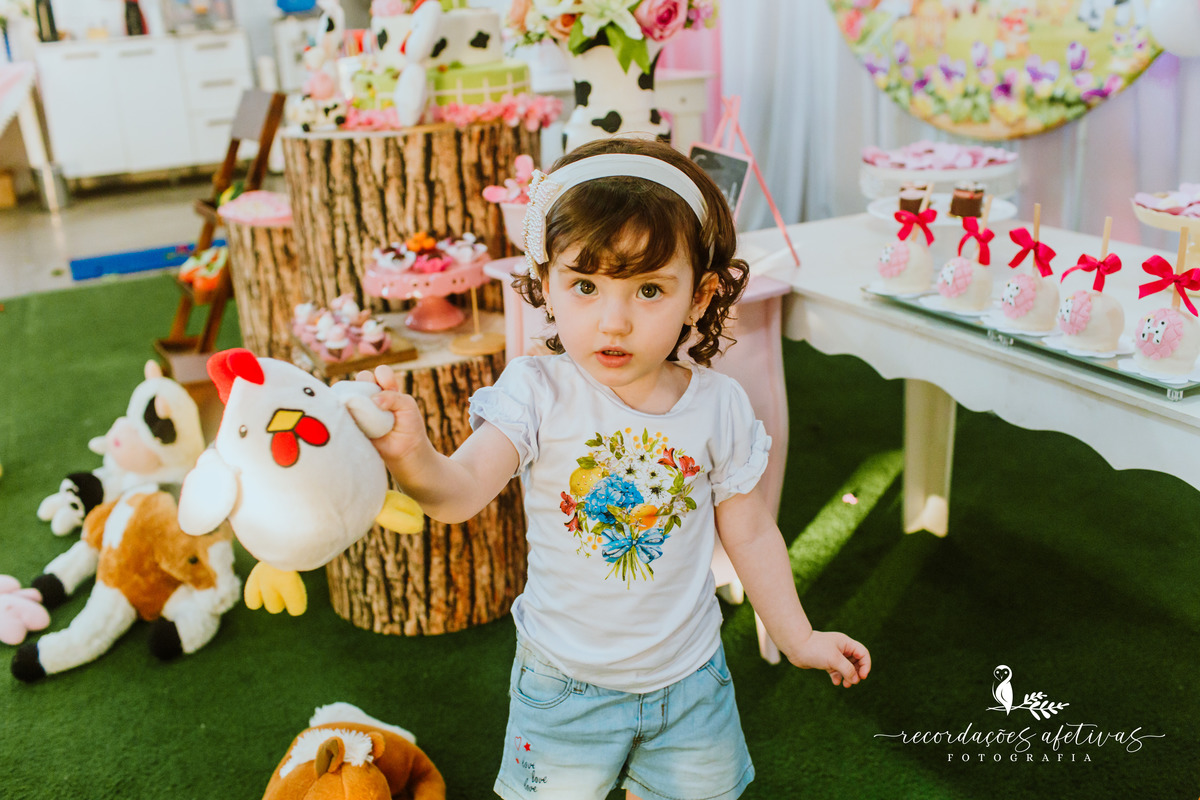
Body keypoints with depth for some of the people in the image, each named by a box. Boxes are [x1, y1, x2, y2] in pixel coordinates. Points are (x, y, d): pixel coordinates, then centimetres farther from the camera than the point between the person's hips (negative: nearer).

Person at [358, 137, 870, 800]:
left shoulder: (718, 404, -13)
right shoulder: (538, 392, -19)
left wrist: (799, 639, 9)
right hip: (565, 680, -1)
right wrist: (413, 458, -56)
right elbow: (462, 491, -33)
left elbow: (748, 531, 0)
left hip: (688, 676, 2)